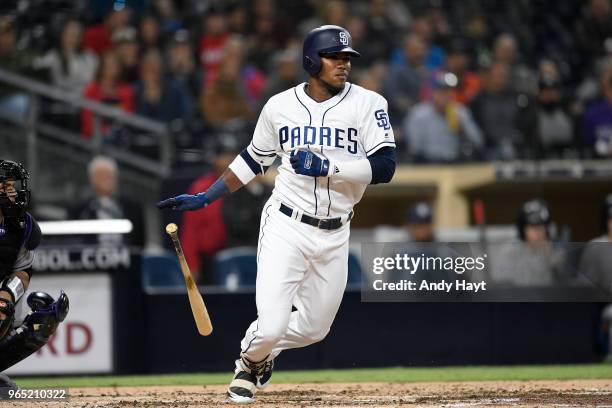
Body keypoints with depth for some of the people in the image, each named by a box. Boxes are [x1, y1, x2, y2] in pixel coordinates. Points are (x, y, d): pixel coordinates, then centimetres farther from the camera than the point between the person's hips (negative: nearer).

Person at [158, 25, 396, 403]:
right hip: (286, 228, -2)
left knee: (315, 328, 12)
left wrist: (327, 167, -24)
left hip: (334, 236, 2)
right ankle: (251, 360, 24)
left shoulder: (367, 104, -5)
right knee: (271, 326, -13)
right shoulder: (280, 106, 0)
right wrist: (204, 198, 15)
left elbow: (385, 166, -14)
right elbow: (254, 159, 15)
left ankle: (266, 349, 46)